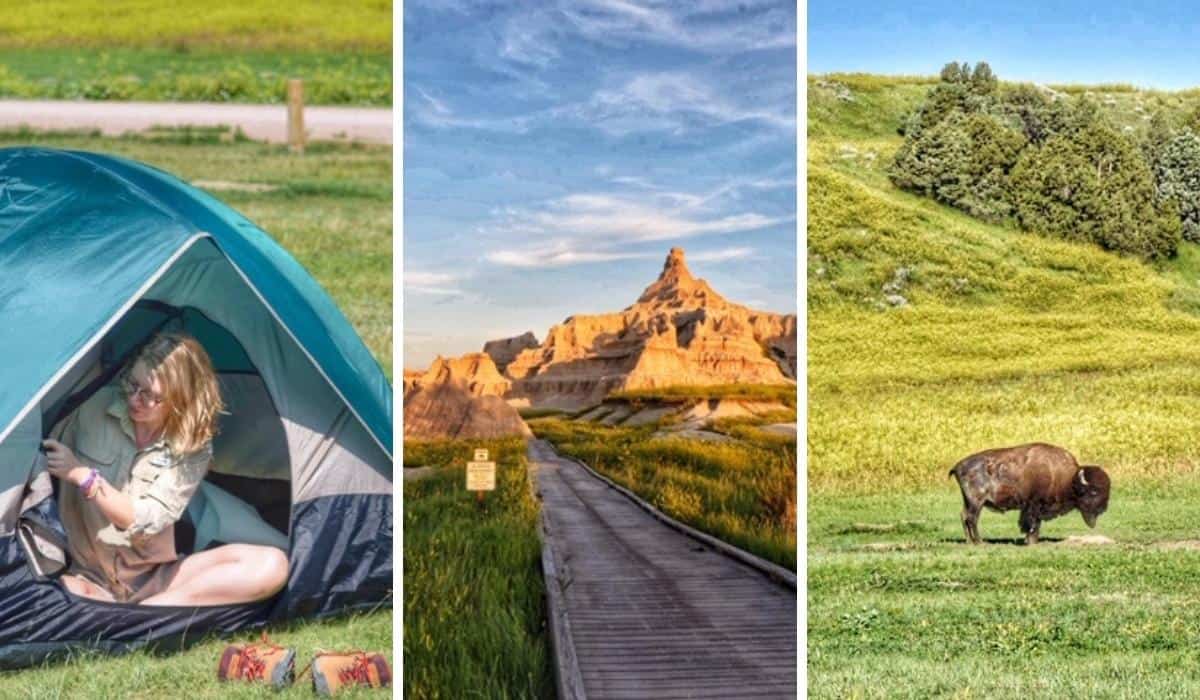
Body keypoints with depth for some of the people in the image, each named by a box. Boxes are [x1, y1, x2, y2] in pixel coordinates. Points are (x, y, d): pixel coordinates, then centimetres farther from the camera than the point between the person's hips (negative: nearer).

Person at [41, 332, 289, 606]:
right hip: (89, 578, -2)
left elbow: (145, 523, -16)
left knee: (271, 565, -22)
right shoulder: (95, 408, -5)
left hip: (152, 579, 2)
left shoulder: (193, 448, -6)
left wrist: (82, 475, -25)